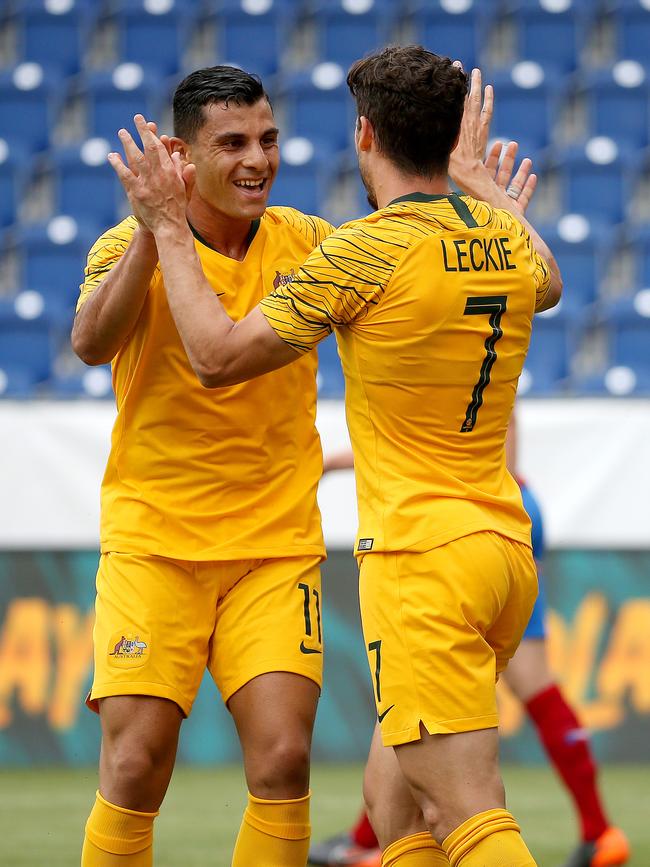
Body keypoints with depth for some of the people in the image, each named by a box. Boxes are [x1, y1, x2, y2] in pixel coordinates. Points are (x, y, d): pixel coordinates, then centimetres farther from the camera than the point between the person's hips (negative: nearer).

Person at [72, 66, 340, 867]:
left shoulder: (306, 244, 4)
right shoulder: (134, 244, -5)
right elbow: (91, 343, -23)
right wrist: (152, 227, -34)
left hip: (276, 546, 2)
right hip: (151, 541, -2)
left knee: (282, 759, -11)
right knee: (135, 766, -9)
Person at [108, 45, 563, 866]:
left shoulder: (365, 252, -12)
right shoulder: (505, 240, 9)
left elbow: (218, 355, -8)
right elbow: (548, 283, 36)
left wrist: (170, 229, 3)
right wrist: (477, 176, 47)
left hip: (422, 556, -8)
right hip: (506, 547, 8)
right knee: (393, 792, 19)